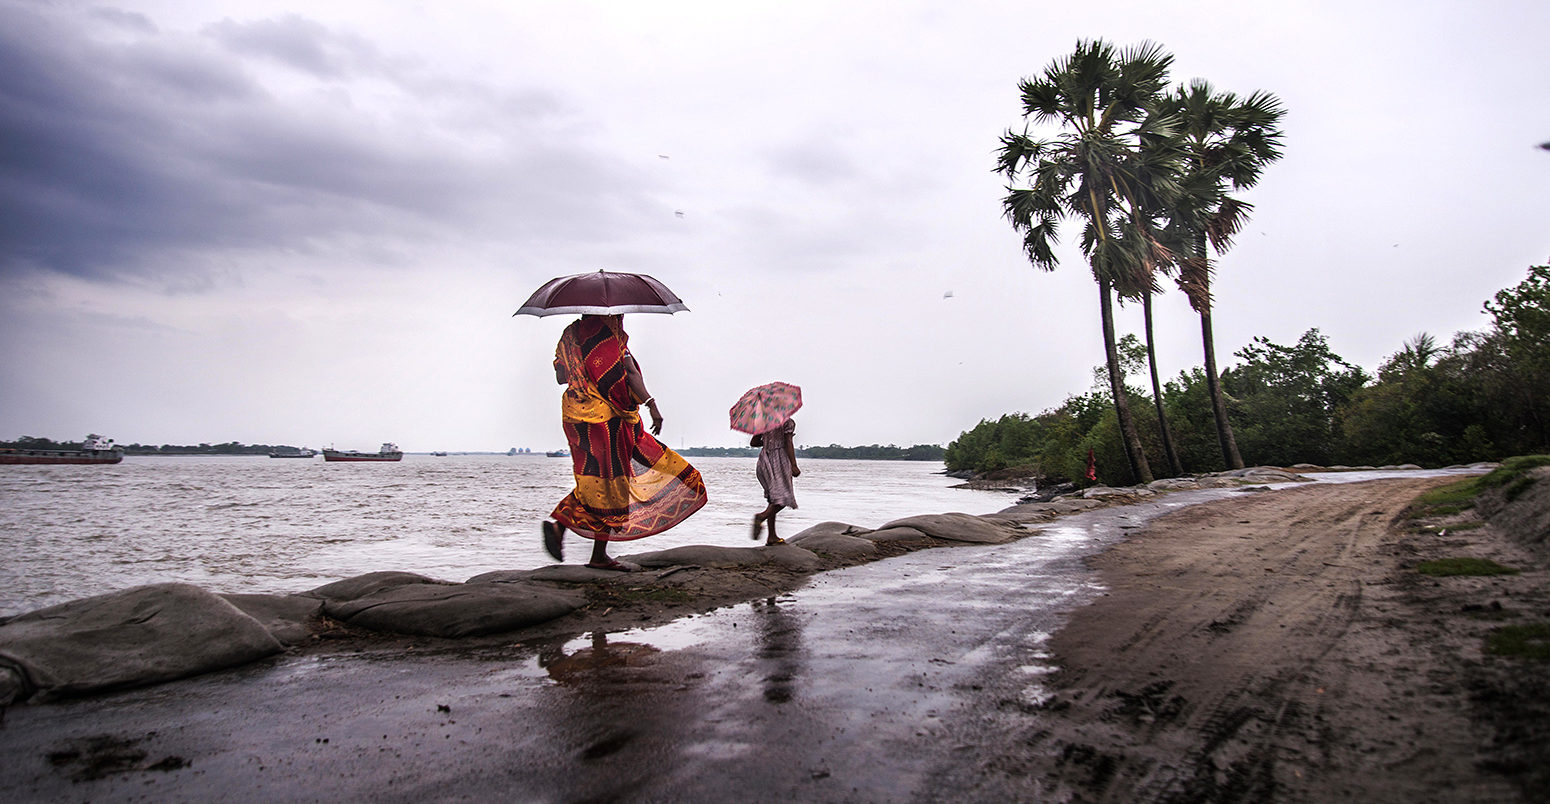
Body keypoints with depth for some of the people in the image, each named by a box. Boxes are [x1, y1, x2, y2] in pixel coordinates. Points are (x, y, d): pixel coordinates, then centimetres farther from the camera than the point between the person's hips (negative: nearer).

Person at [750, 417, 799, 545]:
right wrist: (794, 466, -15)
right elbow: (788, 444, -11)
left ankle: (772, 537, 6)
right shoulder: (788, 422, -1)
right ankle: (761, 517, -33)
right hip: (779, 459, -7)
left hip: (764, 461, 7)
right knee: (784, 496, -7)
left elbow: (753, 443, 19)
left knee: (773, 498, 11)